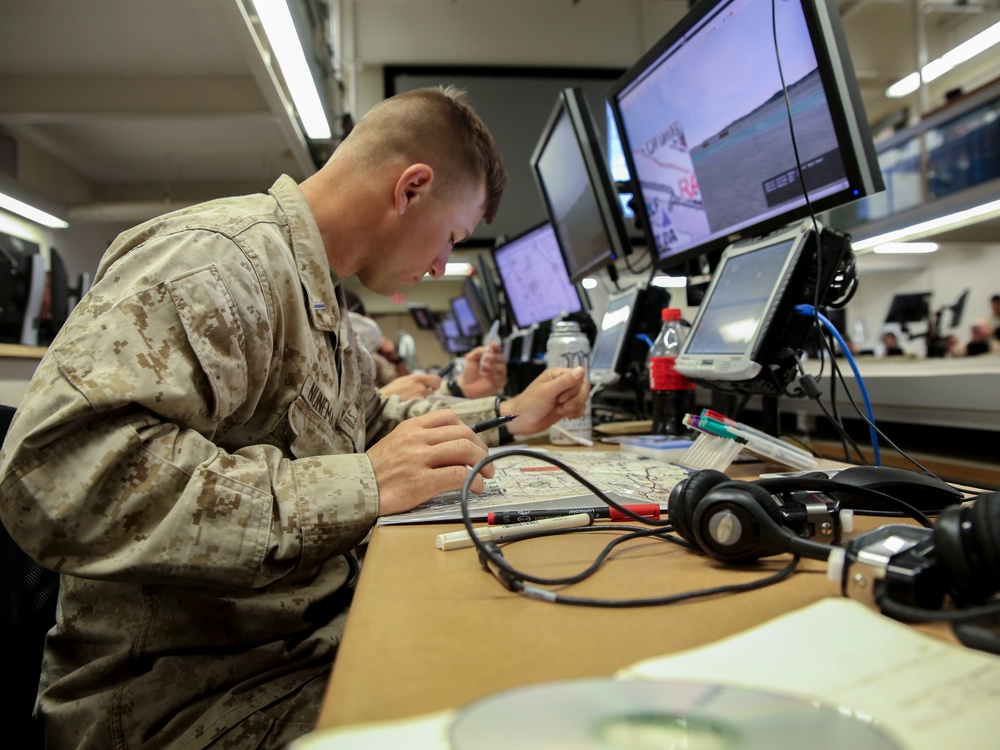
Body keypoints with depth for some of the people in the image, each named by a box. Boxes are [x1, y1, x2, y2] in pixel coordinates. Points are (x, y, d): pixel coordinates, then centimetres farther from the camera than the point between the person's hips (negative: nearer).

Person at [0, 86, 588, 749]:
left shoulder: (317, 291, 13)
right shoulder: (217, 257, -20)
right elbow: (54, 473, -32)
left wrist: (507, 416, 21)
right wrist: (357, 488, -32)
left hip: (317, 638, 9)